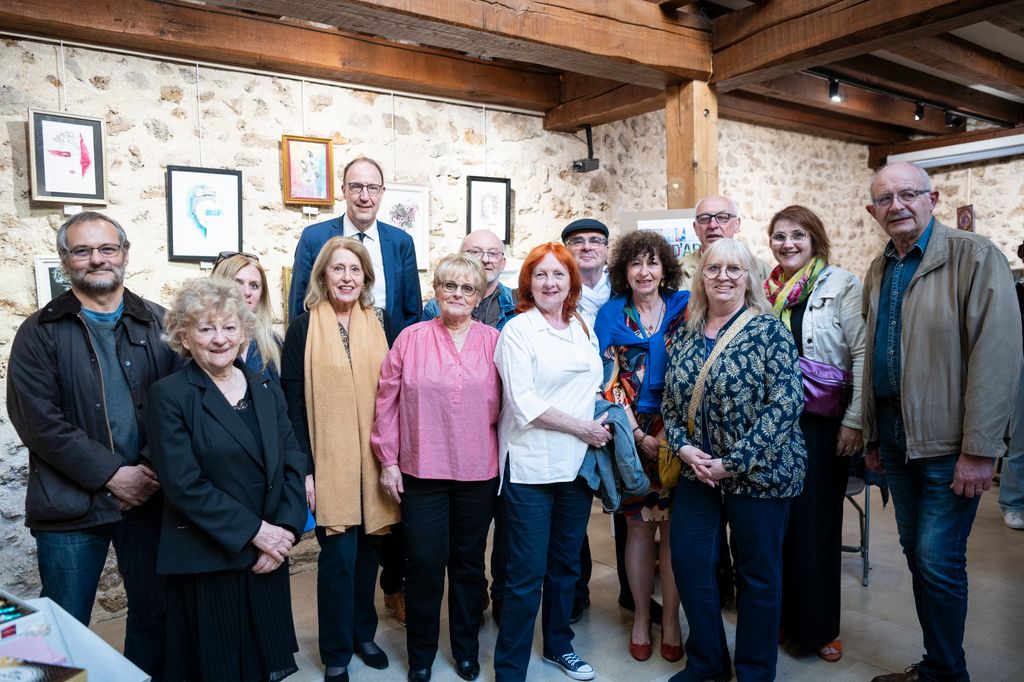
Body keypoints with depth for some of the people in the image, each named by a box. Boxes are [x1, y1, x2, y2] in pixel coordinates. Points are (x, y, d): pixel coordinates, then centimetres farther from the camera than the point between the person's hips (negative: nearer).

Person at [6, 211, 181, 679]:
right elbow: (38, 421, -8)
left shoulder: (157, 324, 6)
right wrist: (112, 474, -14)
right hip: (70, 505, -1)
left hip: (148, 496, 2)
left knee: (154, 615, 14)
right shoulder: (40, 332, 1)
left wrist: (154, 470, -14)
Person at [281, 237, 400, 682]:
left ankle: (363, 633, 33)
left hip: (372, 459, 3)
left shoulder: (379, 325, 8)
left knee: (366, 550, 13)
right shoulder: (303, 328, -3)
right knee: (338, 557, 1)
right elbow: (292, 401, -5)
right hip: (329, 461, -3)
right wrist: (303, 469, -10)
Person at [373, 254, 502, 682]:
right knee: (424, 562, 6)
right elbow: (387, 402, 0)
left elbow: (506, 404, 4)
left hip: (479, 472, 1)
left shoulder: (494, 341, 1)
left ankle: (466, 647, 34)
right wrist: (388, 461, -1)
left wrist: (504, 457, 2)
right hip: (421, 470, -1)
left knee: (469, 561, 15)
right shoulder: (410, 339, -1)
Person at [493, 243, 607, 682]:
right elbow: (524, 403, -15)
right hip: (531, 466, -5)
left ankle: (559, 645, 38)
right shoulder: (517, 330, -6)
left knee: (566, 564, 18)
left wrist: (605, 424, -1)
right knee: (528, 574, 1)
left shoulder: (584, 330, 11)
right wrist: (582, 427, -13)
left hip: (577, 464, 6)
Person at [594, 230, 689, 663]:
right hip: (632, 436, 0)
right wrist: (639, 435, -9)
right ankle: (641, 619, 24)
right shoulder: (612, 315, 3)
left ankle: (670, 620, 21)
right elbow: (609, 381, -1)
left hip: (677, 434, 0)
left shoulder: (685, 306, 2)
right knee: (639, 527, 7)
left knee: (674, 527, 4)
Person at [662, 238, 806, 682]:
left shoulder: (769, 331, -9)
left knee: (758, 574, 9)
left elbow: (785, 404, -17)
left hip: (759, 473, -5)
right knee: (688, 562, 9)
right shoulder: (684, 336, 6)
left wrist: (733, 462, -19)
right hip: (698, 472, 5)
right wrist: (682, 447, -8)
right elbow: (670, 401, 11)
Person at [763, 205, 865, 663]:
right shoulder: (764, 292, 8)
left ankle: (820, 627, 23)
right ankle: (782, 616, 26)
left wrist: (854, 421, -13)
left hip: (823, 422, -3)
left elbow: (862, 355, -9)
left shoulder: (842, 286, -4)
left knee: (817, 518, 5)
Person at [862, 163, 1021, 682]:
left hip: (948, 441, -6)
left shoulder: (975, 257, -9)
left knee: (938, 559, -2)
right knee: (916, 553, 14)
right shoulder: (877, 273, 11)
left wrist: (979, 450, -19)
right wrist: (872, 438, 13)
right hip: (894, 435, 6)